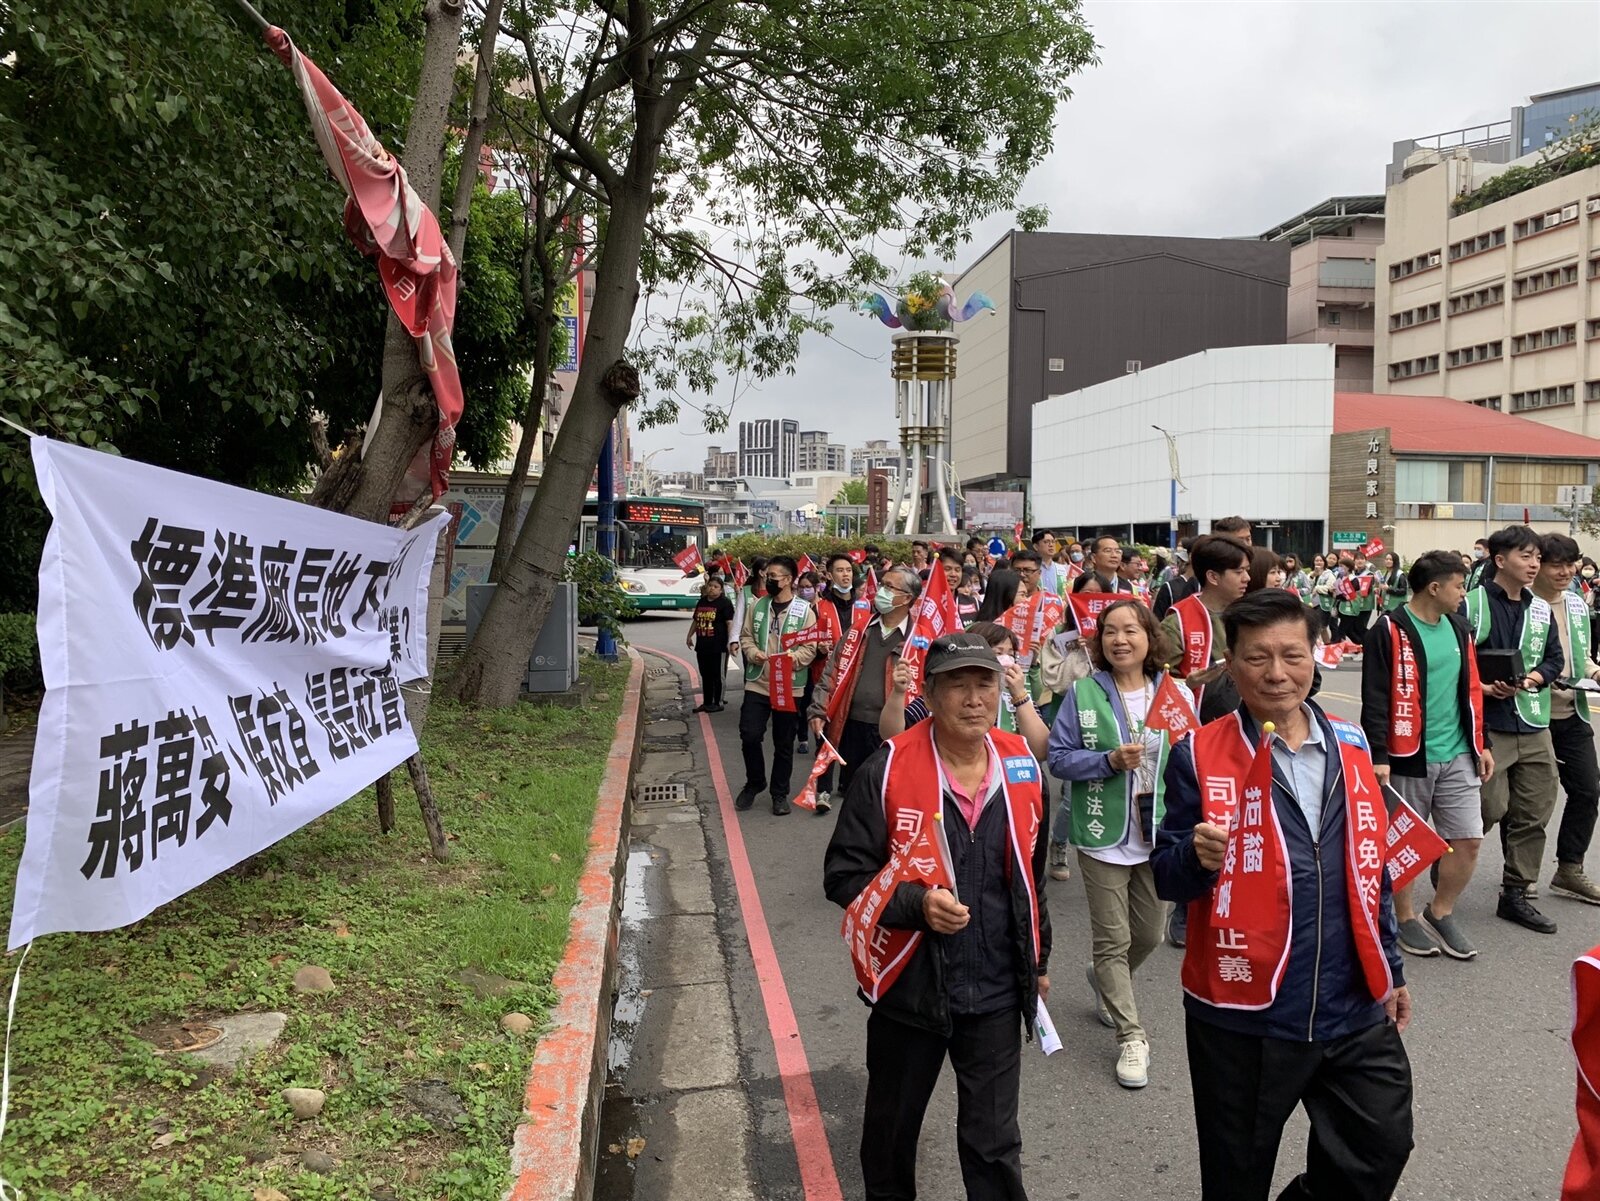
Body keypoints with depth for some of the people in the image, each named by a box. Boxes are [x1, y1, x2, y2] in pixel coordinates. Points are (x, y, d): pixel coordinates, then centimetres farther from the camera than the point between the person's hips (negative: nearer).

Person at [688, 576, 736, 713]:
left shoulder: (725, 603, -6)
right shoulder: (702, 601, 15)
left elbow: (730, 623, -13)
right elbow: (695, 620, 24)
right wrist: (690, 635, 21)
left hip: (718, 646, -7)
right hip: (702, 645, 7)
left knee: (718, 675, 0)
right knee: (705, 675, 12)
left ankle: (718, 703, 7)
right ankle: (706, 702, 21)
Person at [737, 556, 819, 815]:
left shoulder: (804, 610, -6)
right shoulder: (757, 606, 6)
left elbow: (810, 648, -9)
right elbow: (746, 636, 11)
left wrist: (791, 659, -25)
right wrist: (753, 653, -9)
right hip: (757, 683, 3)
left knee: (784, 744, 8)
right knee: (749, 736, -2)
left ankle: (780, 793, 23)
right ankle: (754, 783, 23)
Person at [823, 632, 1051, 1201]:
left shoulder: (1023, 768, -2)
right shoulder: (888, 770, -16)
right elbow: (844, 875, -13)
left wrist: (1038, 961, 18)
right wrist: (917, 904, -28)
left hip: (997, 994, 2)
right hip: (909, 986, -2)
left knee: (995, 1144, 11)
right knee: (892, 1130, 20)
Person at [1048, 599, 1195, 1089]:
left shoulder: (1177, 693, -1)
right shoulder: (1082, 694, -7)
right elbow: (1058, 758, -7)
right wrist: (1110, 761, -21)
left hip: (1159, 834, 3)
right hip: (1103, 835, -3)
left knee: (1148, 935, 16)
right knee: (1113, 940, 3)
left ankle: (1105, 980, 46)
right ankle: (1131, 1036, 18)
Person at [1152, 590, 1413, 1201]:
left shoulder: (1350, 745, 4)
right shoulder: (1198, 755, -10)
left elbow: (1370, 865, 14)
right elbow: (1165, 878, -8)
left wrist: (1391, 969, 16)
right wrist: (1198, 858, -30)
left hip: (1353, 1012, 4)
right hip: (1243, 1016, -3)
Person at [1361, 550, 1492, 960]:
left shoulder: (1458, 628, 11)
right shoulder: (1390, 630, -12)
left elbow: (1470, 691, 19)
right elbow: (1374, 699, -14)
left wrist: (1481, 744, 17)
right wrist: (1378, 756, -18)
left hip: (1458, 757, 6)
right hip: (1408, 757, -6)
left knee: (1469, 840, 5)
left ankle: (1440, 912, 25)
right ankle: (1404, 918, 24)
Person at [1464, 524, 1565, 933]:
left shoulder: (1541, 609, 11)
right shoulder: (1472, 604, -7)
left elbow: (1555, 659, 14)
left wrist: (1532, 680, -5)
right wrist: (1482, 688, -19)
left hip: (1534, 726, 6)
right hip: (1486, 725, -6)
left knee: (1533, 814, 8)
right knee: (1491, 807, -8)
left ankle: (1516, 894, 20)